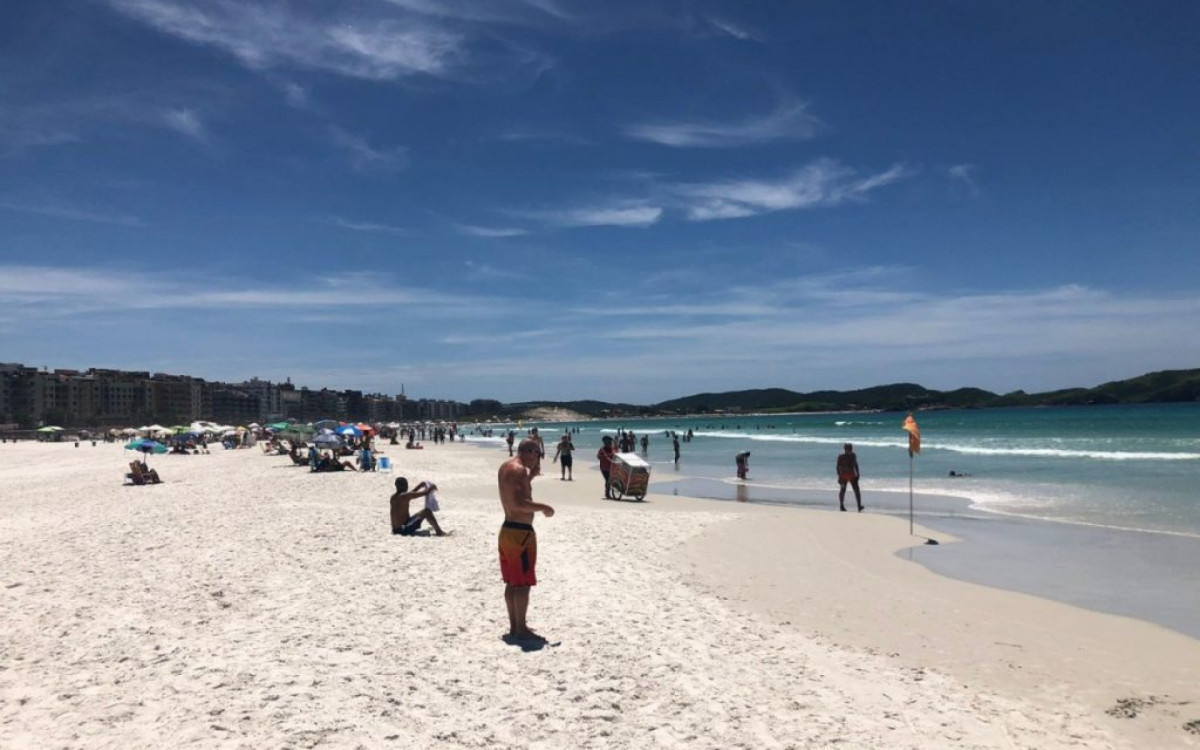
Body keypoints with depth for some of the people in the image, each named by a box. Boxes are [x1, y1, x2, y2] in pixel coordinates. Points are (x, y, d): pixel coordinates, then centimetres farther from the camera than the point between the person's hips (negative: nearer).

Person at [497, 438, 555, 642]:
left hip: (508, 529, 10)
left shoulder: (505, 467, 12)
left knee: (512, 583, 15)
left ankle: (514, 626, 23)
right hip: (521, 532, -10)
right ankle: (521, 630, 3)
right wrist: (543, 507, -17)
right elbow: (518, 503, -28)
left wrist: (531, 476, 17)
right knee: (523, 584, -3)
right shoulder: (519, 470, -19)